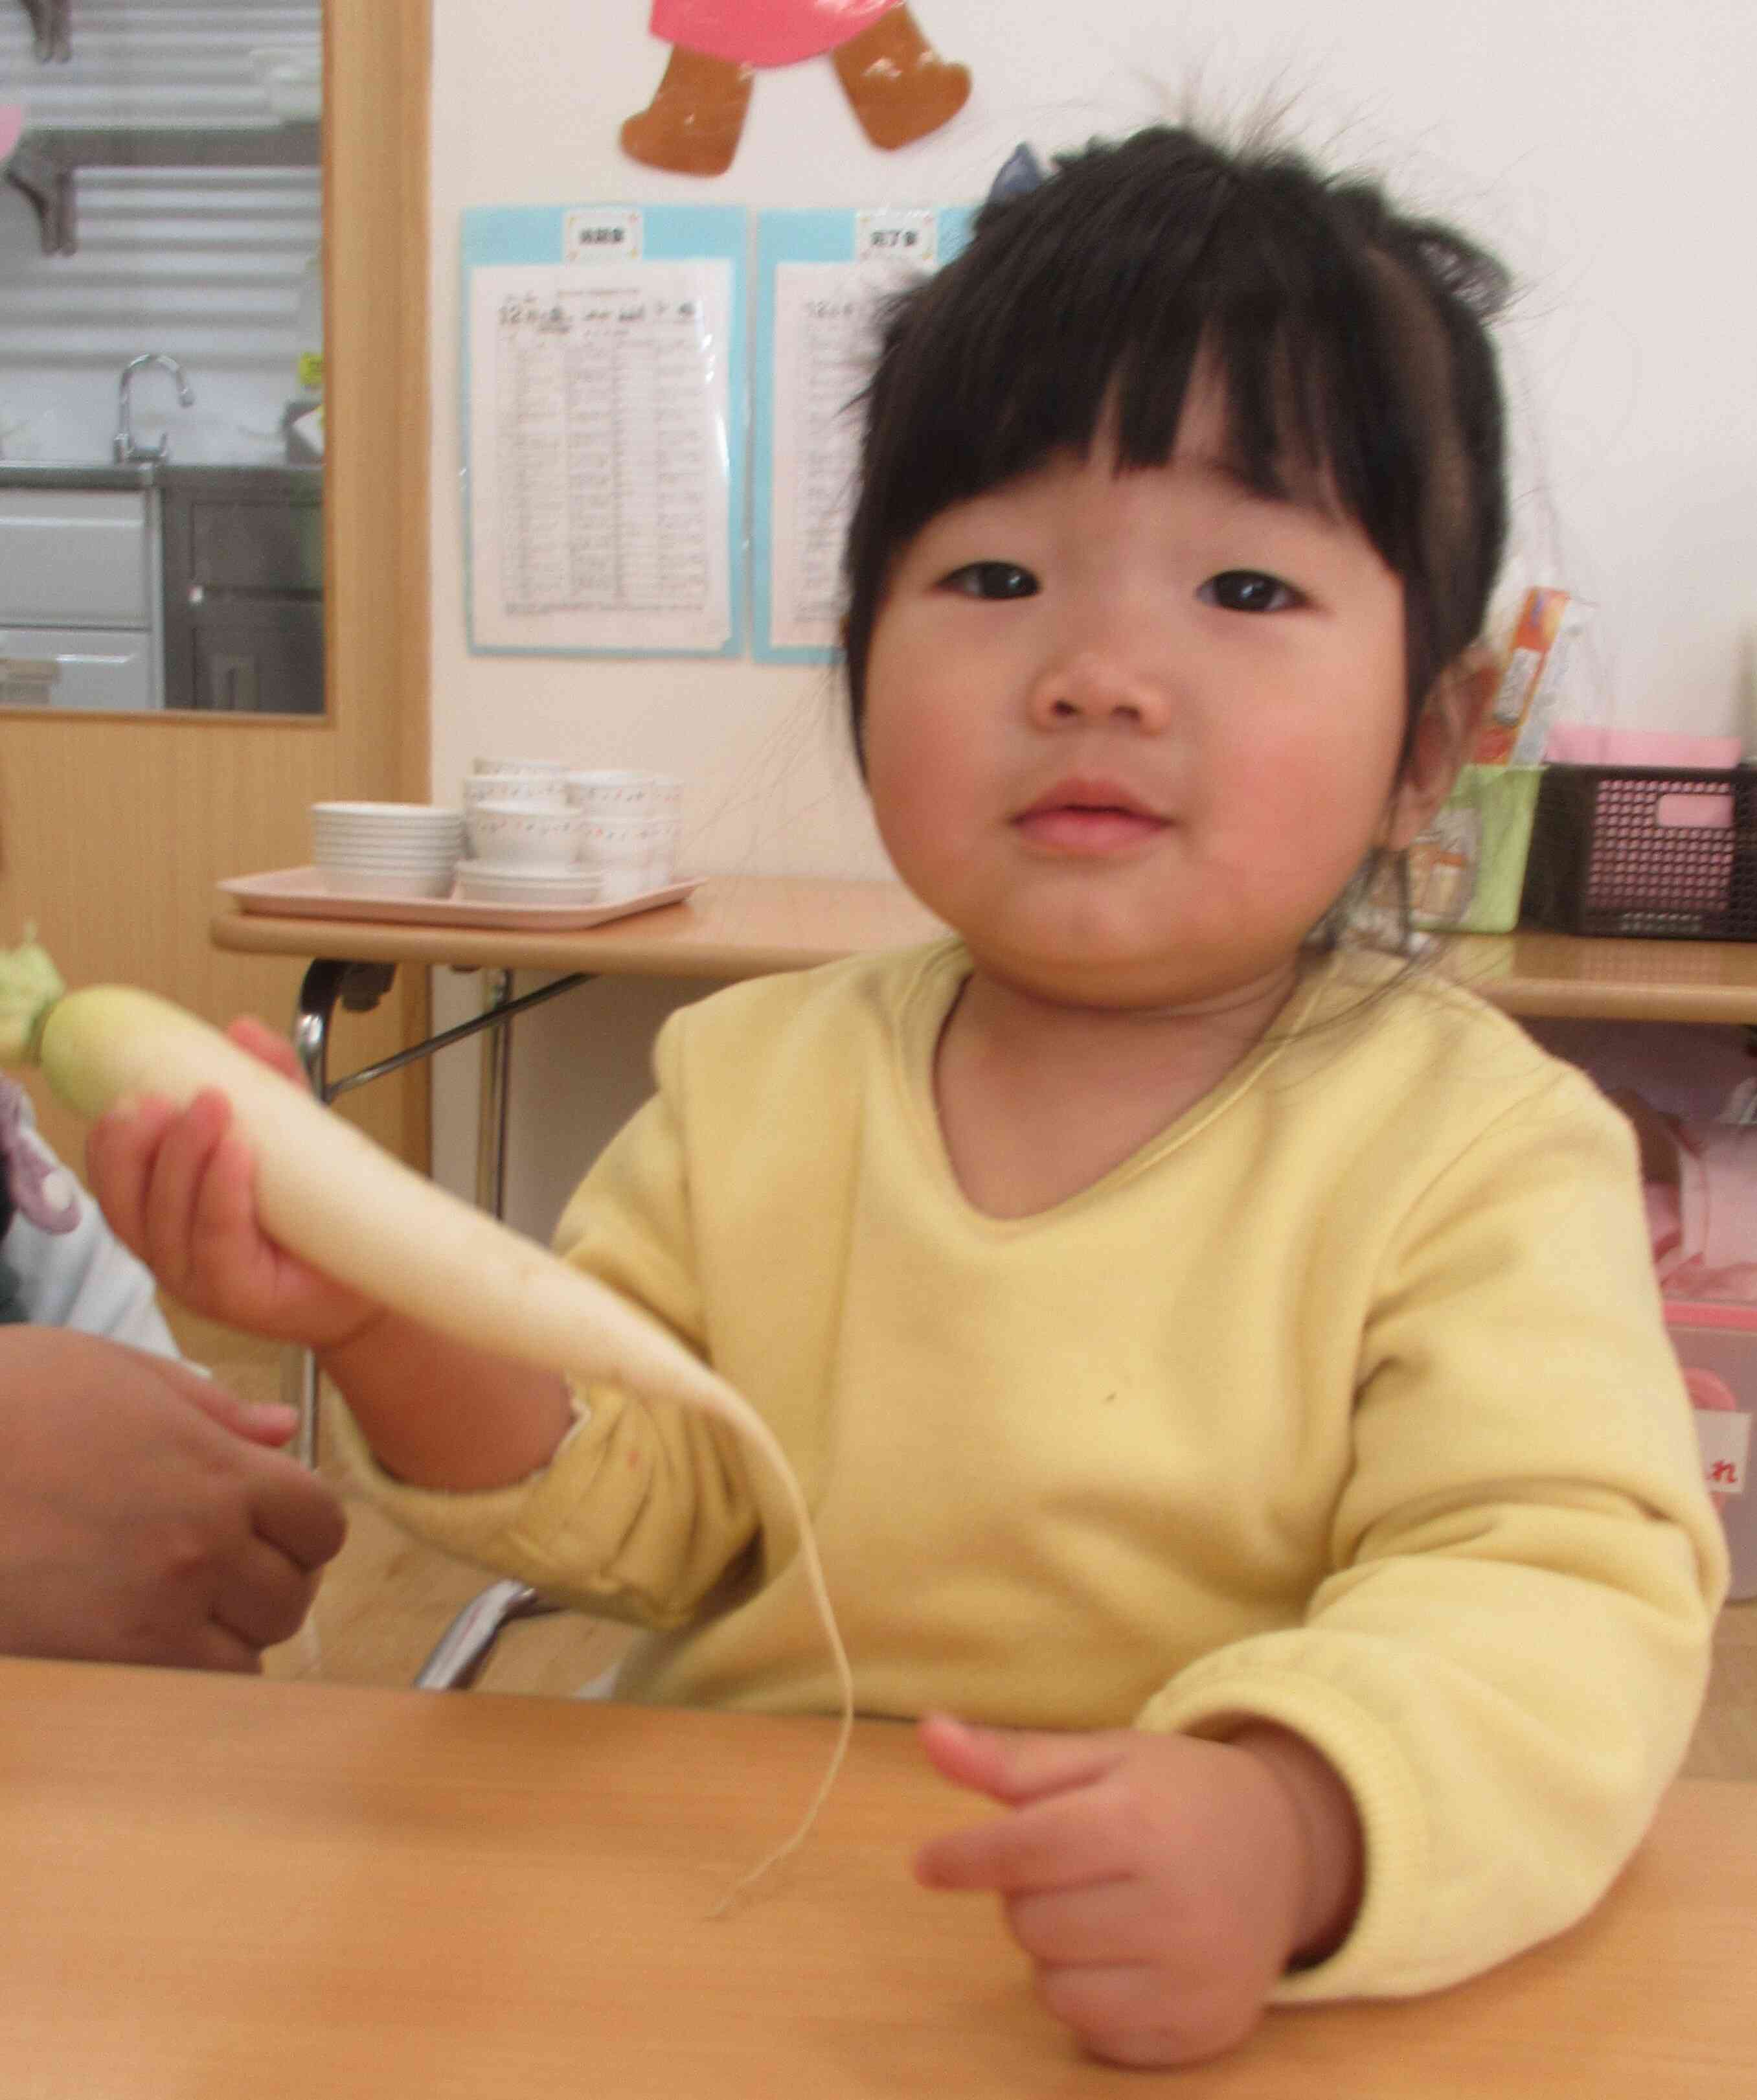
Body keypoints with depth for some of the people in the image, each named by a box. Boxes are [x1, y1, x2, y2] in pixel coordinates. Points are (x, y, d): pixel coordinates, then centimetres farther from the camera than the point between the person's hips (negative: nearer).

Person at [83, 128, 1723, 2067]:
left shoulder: (1485, 1151, -10)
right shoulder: (756, 1078, 1)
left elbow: (1566, 1594, -18)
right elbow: (639, 1511, 6)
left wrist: (1290, 1823, -37)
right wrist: (407, 1329, -12)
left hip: (1190, 1991, 0)